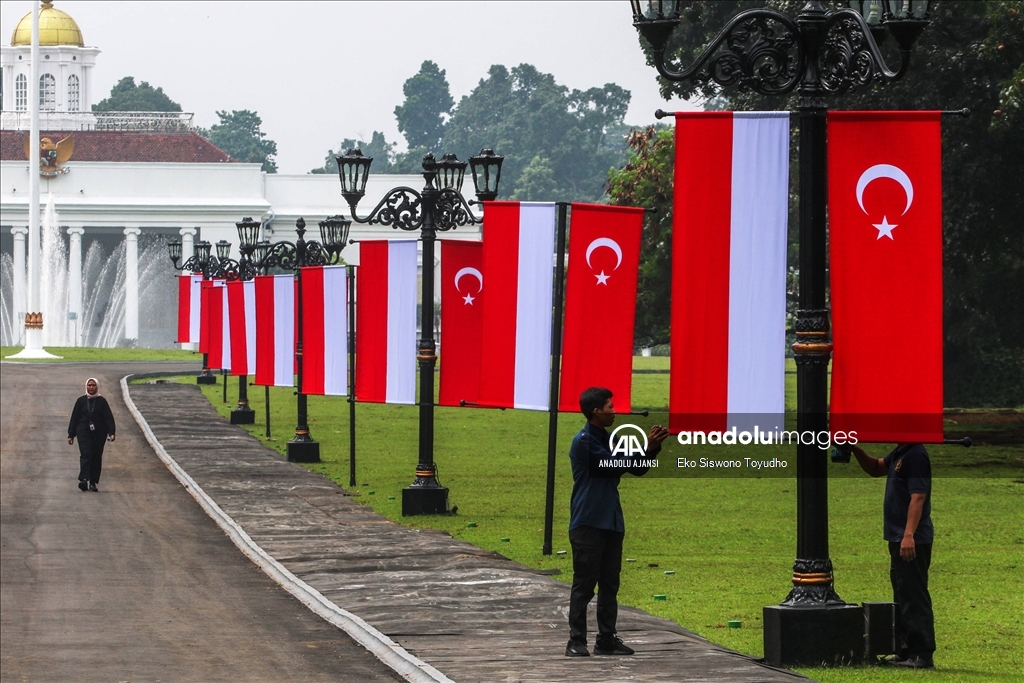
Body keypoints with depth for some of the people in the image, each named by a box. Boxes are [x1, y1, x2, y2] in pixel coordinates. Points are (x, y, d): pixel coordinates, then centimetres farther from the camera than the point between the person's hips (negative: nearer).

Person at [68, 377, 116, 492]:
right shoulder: (81, 401, 7)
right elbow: (74, 418, 10)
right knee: (86, 455, -16)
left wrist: (112, 432, -11)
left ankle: (93, 482, 8)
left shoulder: (102, 401, 6)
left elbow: (108, 418, 1)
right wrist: (71, 434, 7)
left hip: (99, 433, 1)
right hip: (84, 432, -1)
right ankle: (83, 479, -27)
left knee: (97, 457, 2)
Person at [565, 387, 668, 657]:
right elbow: (615, 466, -16)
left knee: (610, 584, 8)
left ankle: (607, 639, 13)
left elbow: (638, 469, 15)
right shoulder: (583, 442, -11)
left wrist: (653, 447, -1)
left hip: (612, 523, 8)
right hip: (588, 523, -8)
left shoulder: (610, 440, 13)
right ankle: (576, 642, -3)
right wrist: (647, 448, -12)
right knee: (584, 584, -6)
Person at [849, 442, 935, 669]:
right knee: (902, 598, 15)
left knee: (914, 598, -9)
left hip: (912, 542, -11)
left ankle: (922, 655, -8)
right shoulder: (899, 454, 13)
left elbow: (918, 497, -24)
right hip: (899, 539, 11)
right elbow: (875, 468, 29)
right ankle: (906, 651, 20)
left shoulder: (916, 455, -17)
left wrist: (909, 535, -28)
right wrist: (856, 450, 11)